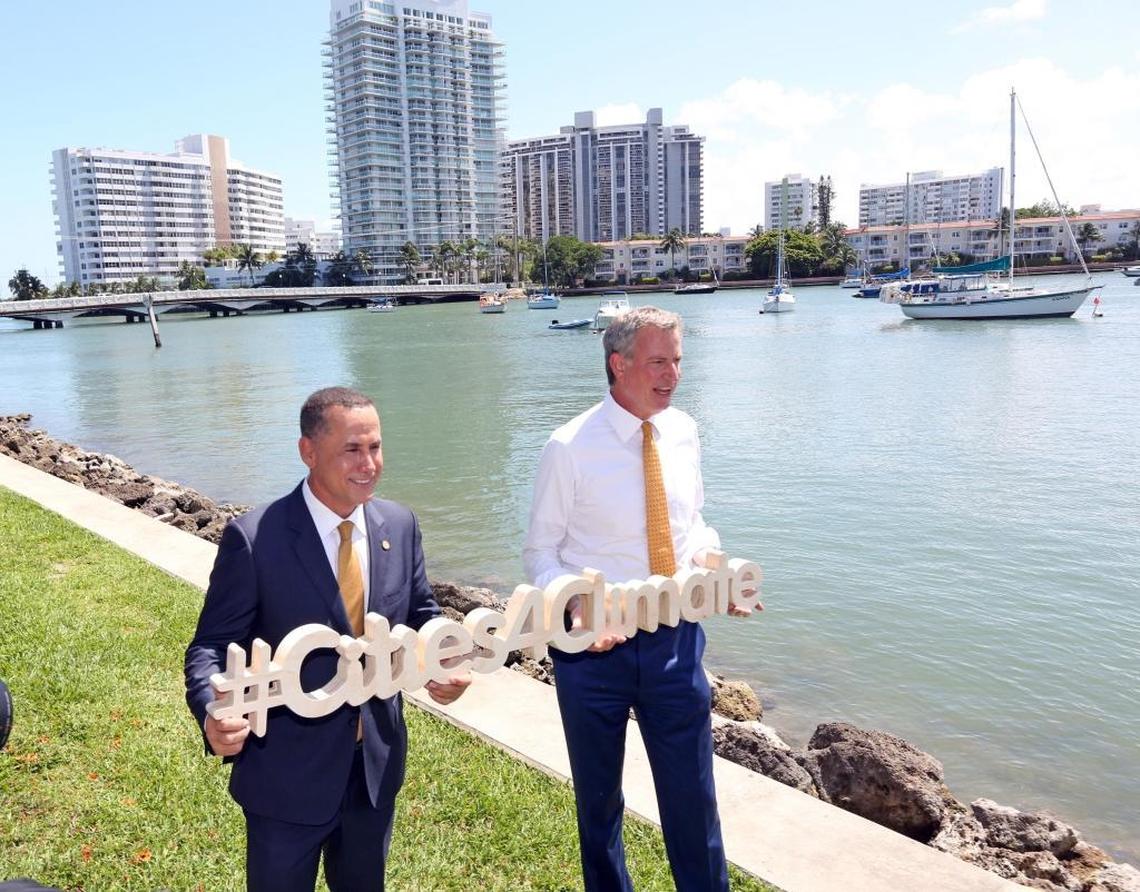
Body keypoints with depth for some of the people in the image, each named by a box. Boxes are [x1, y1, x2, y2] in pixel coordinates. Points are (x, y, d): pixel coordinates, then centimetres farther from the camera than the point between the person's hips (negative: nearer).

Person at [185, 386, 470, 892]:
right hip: (288, 775, -4)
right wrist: (213, 714, -33)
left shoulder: (399, 525, -4)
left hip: (377, 766, 5)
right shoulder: (253, 539, -19)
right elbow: (212, 646, -13)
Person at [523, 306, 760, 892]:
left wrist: (712, 566, -8)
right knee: (598, 793, 18)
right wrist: (576, 610, -23)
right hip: (594, 643, -2)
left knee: (692, 788, 11)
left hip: (674, 638, 3)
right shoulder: (570, 448, -14)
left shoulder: (683, 433, 0)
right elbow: (541, 550, -7)